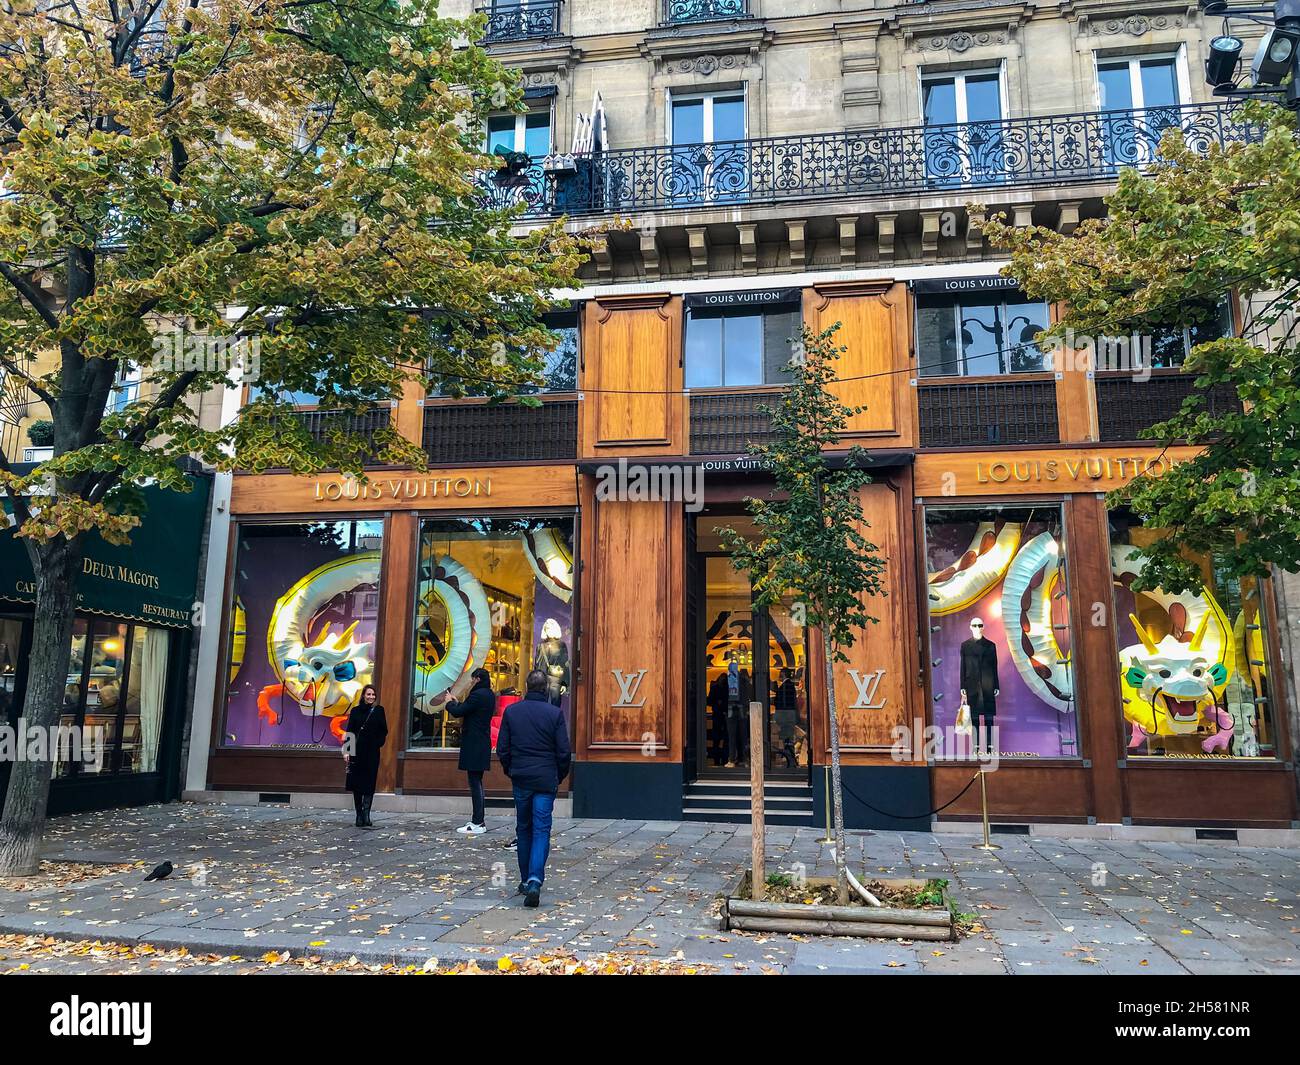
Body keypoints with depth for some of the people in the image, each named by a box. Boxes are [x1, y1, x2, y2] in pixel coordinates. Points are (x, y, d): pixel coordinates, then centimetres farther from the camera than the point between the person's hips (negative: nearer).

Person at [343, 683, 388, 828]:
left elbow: (384, 731, 4)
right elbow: (349, 732, 5)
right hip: (356, 752, 2)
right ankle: (360, 815, 15)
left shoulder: (379, 710, 3)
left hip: (372, 752, -2)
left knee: (369, 784, -7)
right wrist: (346, 750, -1)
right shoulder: (355, 711, 7)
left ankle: (365, 815, -12)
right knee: (356, 784, 7)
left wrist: (378, 743, -10)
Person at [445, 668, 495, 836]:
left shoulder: (477, 695, -17)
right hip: (482, 744, 10)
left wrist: (450, 702, 2)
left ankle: (478, 824, -4)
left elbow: (457, 712, -17)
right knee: (477, 782, 16)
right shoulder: (489, 695, 12)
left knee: (475, 783, -6)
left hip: (474, 745, -10)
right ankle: (479, 820, 23)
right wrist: (456, 703, 18)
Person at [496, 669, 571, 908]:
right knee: (541, 830, -1)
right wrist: (560, 776, 10)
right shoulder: (554, 713, -7)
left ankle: (525, 880, 23)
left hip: (520, 779, 2)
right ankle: (535, 881, -15)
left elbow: (502, 748, 2)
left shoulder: (511, 711, -1)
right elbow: (564, 751, -6)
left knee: (523, 829, 16)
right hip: (546, 780, -2)